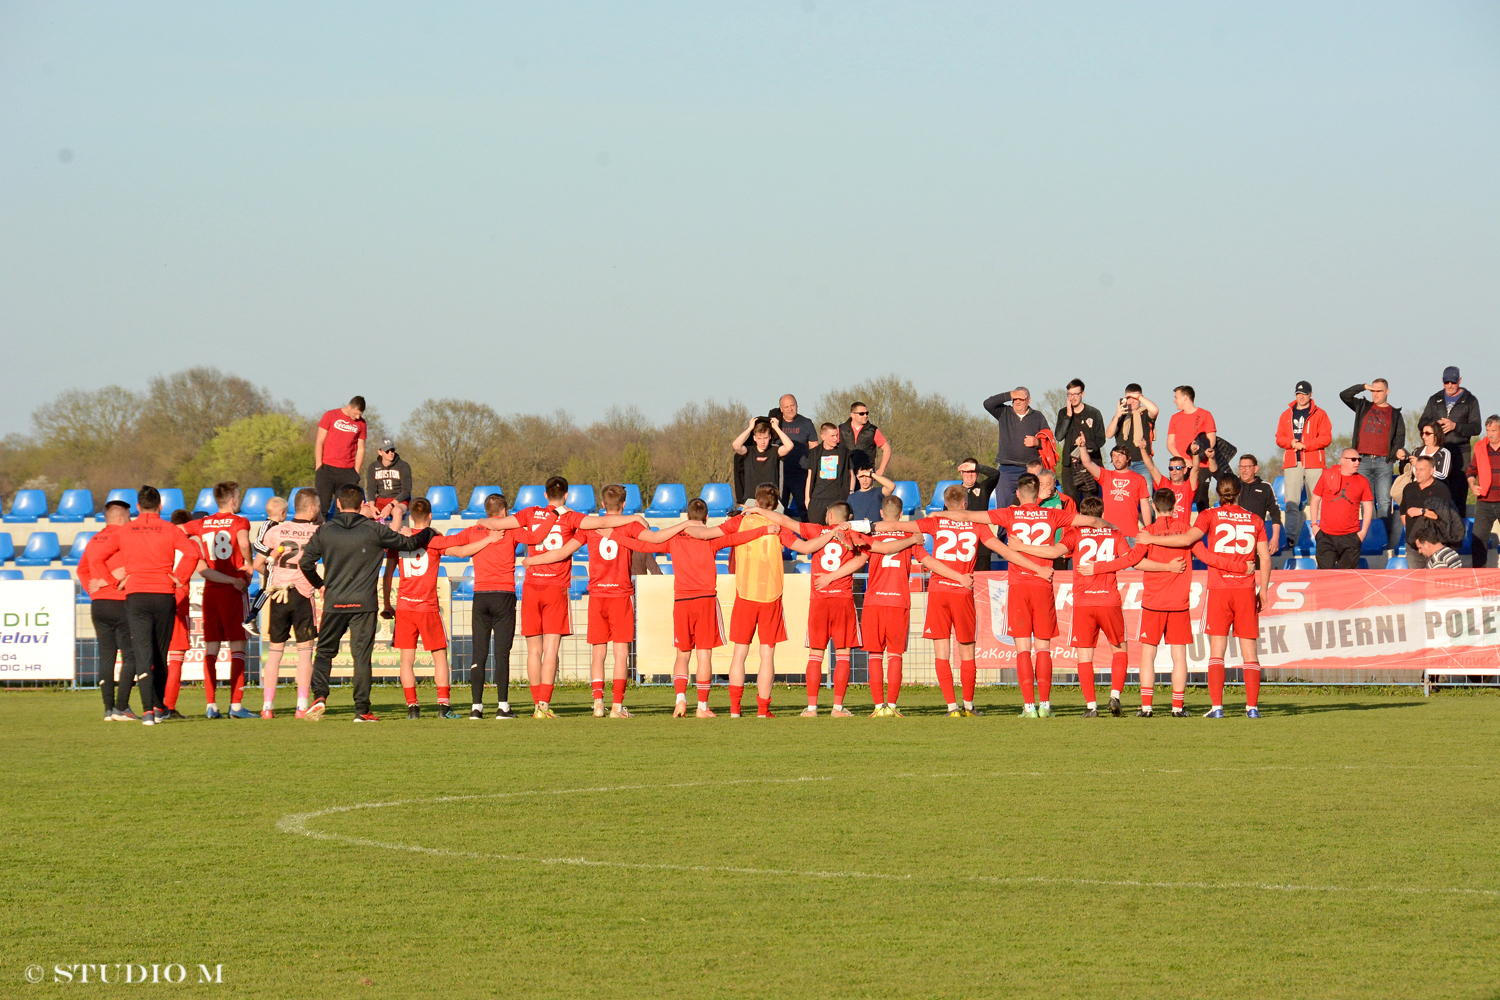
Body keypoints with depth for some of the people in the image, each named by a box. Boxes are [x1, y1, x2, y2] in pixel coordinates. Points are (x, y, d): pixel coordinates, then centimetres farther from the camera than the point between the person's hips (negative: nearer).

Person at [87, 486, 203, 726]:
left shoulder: (124, 531, 7)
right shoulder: (170, 530, 1)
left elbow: (96, 551, 4)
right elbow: (192, 553, -13)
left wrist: (112, 573, 13)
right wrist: (180, 578, -1)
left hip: (136, 596, 0)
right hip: (164, 596, 0)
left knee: (143, 653, -6)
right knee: (160, 655, 13)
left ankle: (148, 709, -19)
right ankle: (160, 707, 20)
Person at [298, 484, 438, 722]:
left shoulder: (324, 531, 2)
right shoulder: (374, 530, -2)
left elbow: (305, 562, 3)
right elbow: (408, 544, 7)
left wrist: (319, 584, 20)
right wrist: (429, 533, 27)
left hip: (334, 604, 1)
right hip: (363, 604, -1)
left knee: (324, 652, 10)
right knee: (362, 655, 2)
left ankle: (319, 696, -10)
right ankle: (362, 709, 2)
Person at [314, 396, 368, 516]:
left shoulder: (360, 423, 9)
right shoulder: (330, 416, 2)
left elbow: (360, 449, 11)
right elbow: (319, 442, 2)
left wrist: (356, 473, 5)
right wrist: (318, 466, -4)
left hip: (347, 471, 2)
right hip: (326, 469, -2)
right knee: (322, 504, -7)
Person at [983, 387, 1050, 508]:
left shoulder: (1038, 417, 12)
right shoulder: (1004, 413, 12)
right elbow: (988, 404, -4)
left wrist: (1037, 442, -8)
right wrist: (1009, 395, -9)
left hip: (1031, 469, 0)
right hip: (1007, 469, 0)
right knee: (1004, 506, -7)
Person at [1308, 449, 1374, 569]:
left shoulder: (1363, 482, 6)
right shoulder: (1327, 476, 4)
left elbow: (1368, 507, 9)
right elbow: (1315, 500, 10)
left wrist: (1363, 531, 0)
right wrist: (1314, 525, 3)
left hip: (1351, 537, 0)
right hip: (1326, 536, 0)